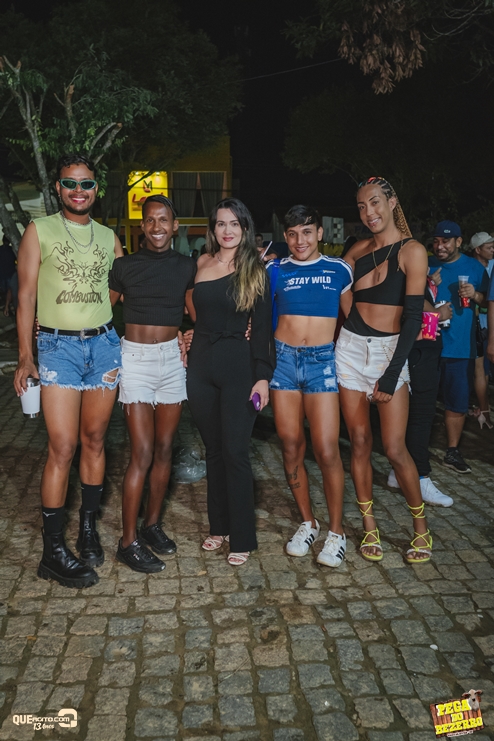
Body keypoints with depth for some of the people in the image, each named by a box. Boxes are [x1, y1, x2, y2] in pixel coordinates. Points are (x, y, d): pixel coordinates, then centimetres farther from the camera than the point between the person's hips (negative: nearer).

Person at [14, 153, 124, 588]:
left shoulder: (109, 237, 12)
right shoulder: (39, 231, 2)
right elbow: (26, 294, -1)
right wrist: (25, 357, -7)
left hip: (104, 344, 4)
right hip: (58, 345, -3)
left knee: (95, 440, 9)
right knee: (63, 448, -7)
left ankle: (88, 527, 24)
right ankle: (53, 551, 5)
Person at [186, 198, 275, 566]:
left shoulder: (255, 270, -2)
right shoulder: (202, 264, 8)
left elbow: (262, 327, -6)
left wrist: (263, 376, -12)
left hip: (238, 364, -4)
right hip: (201, 363, 4)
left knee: (235, 452, -3)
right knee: (213, 449, 12)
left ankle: (242, 538, 10)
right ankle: (219, 526, 26)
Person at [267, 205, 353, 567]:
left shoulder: (339, 270, 6)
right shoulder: (276, 271, 7)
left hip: (322, 361, -1)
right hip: (283, 358, 2)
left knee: (327, 450, -7)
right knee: (291, 448, 5)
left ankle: (336, 531, 10)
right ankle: (308, 522, 23)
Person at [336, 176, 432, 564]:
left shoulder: (412, 251, -6)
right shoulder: (359, 250, 9)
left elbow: (413, 317, -11)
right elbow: (344, 300, 19)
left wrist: (392, 373, -14)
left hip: (390, 350, -4)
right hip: (352, 347, 4)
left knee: (395, 448, -6)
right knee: (360, 441, 5)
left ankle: (421, 527, 16)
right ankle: (370, 526, 19)